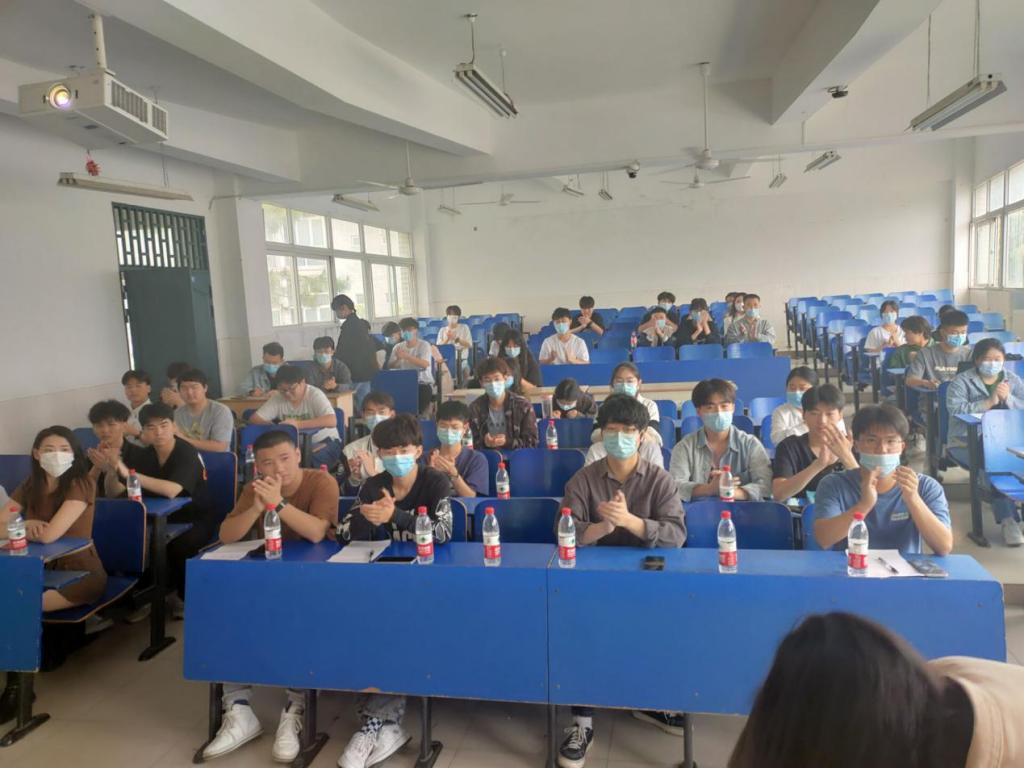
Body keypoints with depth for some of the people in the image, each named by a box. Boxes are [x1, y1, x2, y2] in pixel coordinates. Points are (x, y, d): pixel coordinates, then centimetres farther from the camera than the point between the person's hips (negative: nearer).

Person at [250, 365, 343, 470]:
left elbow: (331, 421, -29)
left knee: (312, 459, -37)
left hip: (325, 442, -5)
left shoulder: (315, 394, -14)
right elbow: (254, 419, -1)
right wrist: (271, 425, -23)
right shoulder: (277, 397, -1)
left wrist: (298, 424, -36)